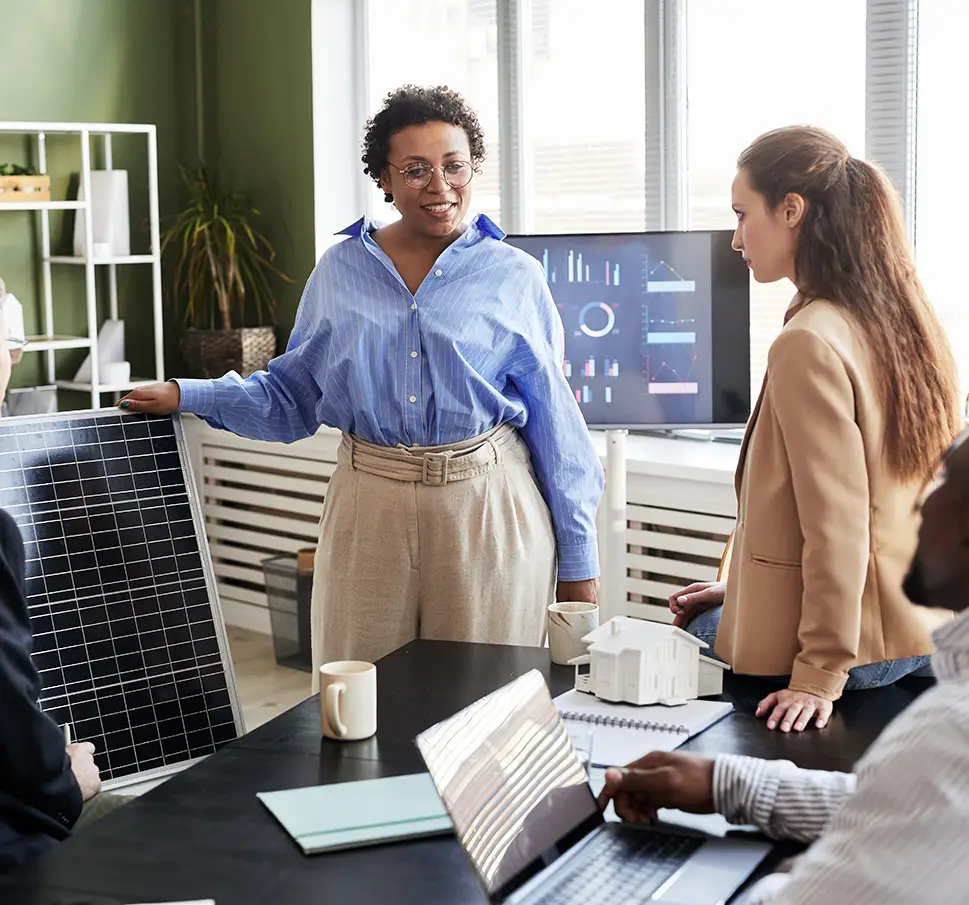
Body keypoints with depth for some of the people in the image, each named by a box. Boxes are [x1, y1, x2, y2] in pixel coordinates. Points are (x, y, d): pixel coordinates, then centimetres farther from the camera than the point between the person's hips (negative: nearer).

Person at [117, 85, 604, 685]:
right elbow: (294, 393, 16)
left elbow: (555, 422, 2)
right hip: (369, 507, 2)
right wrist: (184, 396, 8)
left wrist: (579, 561, 2)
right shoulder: (339, 272, 8)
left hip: (487, 507, -2)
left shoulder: (515, 279, 2)